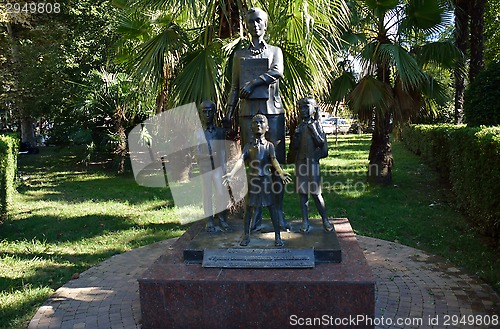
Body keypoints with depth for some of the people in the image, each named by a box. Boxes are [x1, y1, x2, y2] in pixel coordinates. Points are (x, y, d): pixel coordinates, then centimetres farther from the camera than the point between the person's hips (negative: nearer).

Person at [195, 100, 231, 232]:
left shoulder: (220, 131, 7)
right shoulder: (198, 133, 3)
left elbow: (223, 150, 10)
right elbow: (197, 153, 0)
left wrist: (224, 166, 8)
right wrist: (207, 155, -20)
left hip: (218, 167, 1)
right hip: (205, 168, -1)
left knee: (221, 193, -6)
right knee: (207, 194, 2)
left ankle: (222, 219, 3)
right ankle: (209, 221, 9)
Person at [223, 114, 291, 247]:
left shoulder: (269, 145, 2)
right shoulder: (249, 146, 5)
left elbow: (274, 160, -15)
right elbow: (241, 160, -8)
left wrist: (281, 173, -34)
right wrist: (232, 173, -25)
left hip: (266, 179, -1)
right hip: (251, 180, 1)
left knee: (271, 207, 0)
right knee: (249, 207, 7)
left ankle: (277, 236, 9)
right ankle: (246, 235, 20)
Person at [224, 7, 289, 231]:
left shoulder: (275, 51, 16)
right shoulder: (240, 55, 19)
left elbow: (277, 72, -5)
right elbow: (234, 87, 16)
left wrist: (253, 83, -13)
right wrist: (229, 112, 6)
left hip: (272, 109, -1)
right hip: (248, 111, 1)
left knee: (275, 161, -5)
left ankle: (279, 212, -2)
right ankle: (256, 213, 3)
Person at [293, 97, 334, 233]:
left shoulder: (316, 124, -1)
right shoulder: (299, 126, 12)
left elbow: (322, 143, -7)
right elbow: (295, 146, 11)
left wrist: (314, 131, -15)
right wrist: (297, 134, -4)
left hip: (312, 162, -4)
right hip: (300, 162, 5)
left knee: (316, 193, -5)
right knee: (302, 192, 4)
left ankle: (325, 220, 8)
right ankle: (305, 221, 10)